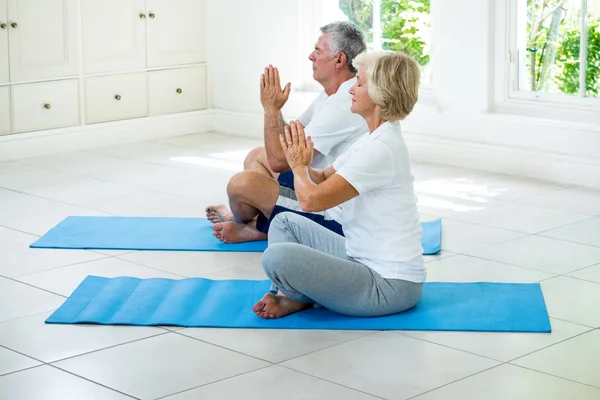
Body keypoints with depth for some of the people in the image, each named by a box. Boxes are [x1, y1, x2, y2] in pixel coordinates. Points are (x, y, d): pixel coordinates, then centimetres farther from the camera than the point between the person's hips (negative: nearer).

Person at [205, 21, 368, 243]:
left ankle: (247, 226, 13)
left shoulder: (342, 106, -26)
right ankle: (256, 222, 7)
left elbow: (279, 161, -25)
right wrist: (274, 106, -2)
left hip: (332, 216, -11)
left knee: (241, 183, -21)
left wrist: (271, 108, -16)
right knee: (256, 157, 23)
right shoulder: (336, 94, 8)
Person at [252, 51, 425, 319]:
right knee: (286, 222, 18)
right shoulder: (373, 139, 9)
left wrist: (299, 166, -5)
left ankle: (299, 300, 6)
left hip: (390, 284, -11)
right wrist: (301, 163, -4)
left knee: (277, 257, -26)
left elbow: (312, 199, -27)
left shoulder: (381, 149, -23)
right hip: (365, 260, 11)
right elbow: (324, 179, 19)